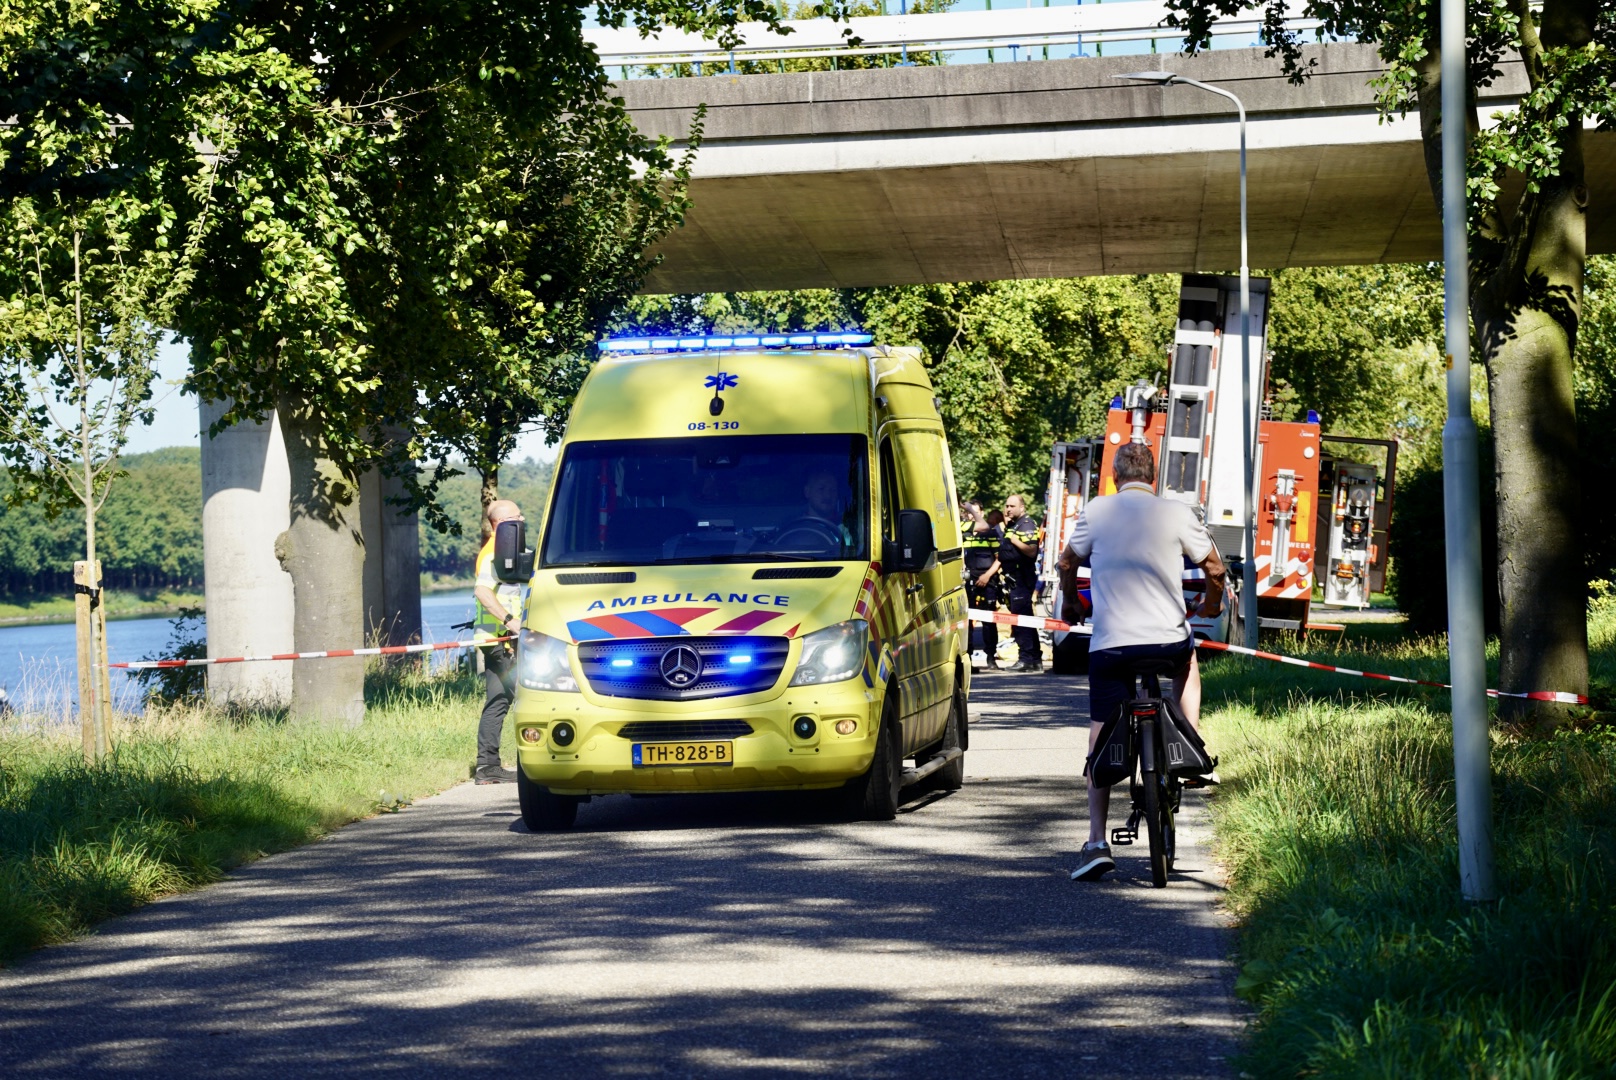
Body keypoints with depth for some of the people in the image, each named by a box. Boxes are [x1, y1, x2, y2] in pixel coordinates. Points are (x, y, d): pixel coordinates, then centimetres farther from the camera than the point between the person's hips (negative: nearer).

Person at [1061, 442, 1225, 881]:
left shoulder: (1096, 512, 3)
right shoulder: (1177, 514, 1)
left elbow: (1068, 561, 16)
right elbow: (1215, 568, 8)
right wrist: (1212, 602, 30)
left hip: (1109, 643, -1)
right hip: (1168, 640, 1)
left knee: (1101, 739, 6)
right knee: (1187, 656, 37)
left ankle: (1097, 842, -5)